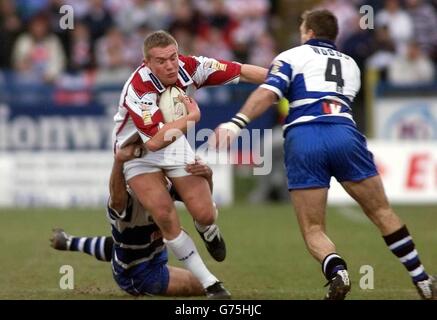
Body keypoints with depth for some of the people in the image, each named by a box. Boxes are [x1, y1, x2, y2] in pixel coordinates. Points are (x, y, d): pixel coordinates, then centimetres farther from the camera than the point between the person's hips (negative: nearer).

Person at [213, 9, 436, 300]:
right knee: (382, 213, 17)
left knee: (313, 230, 5)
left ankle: (337, 271, -25)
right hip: (344, 133, 2)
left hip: (302, 138, -2)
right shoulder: (350, 64, 30)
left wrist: (236, 124, -12)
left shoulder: (292, 56, 16)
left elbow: (268, 93, -1)